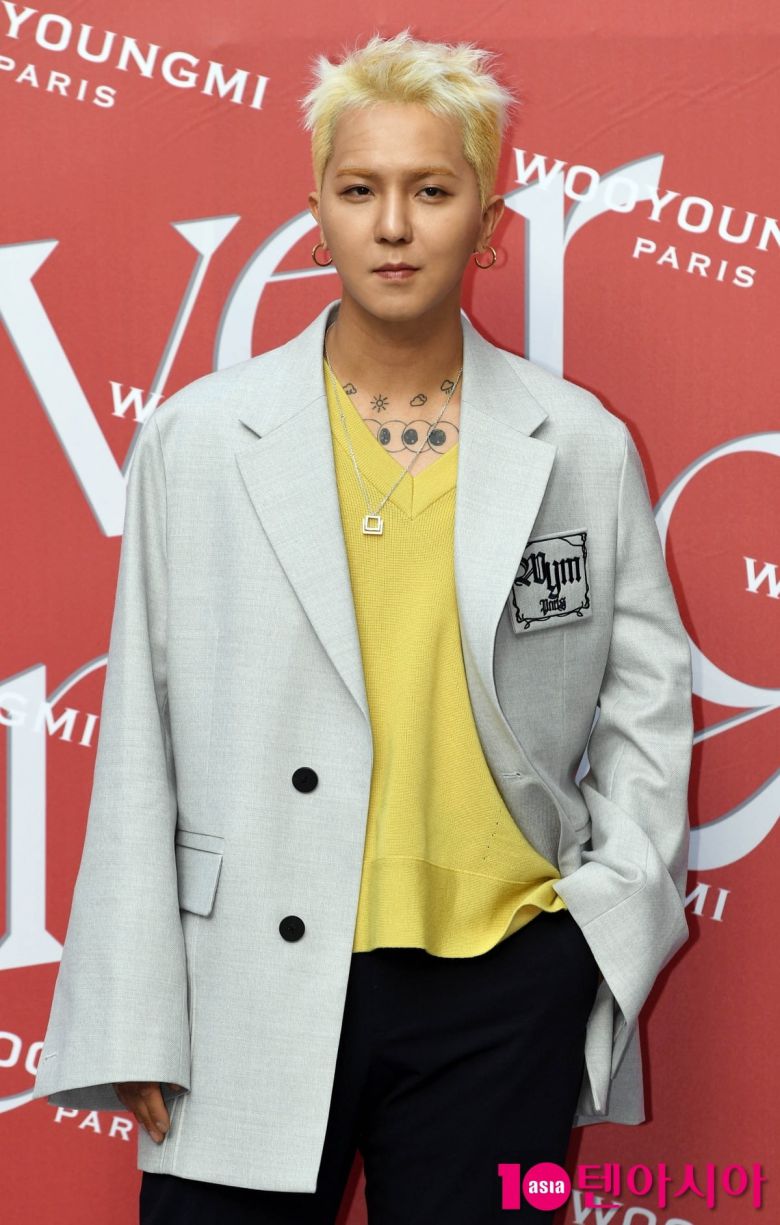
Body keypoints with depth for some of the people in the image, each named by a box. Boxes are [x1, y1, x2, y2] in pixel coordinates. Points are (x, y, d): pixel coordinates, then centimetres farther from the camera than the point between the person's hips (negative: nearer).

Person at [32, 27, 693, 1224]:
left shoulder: (583, 446, 3)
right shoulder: (199, 440, 1)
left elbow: (646, 692, 13)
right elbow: (142, 742, 2)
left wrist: (613, 896, 1)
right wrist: (135, 1022, 0)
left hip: (502, 992, 1)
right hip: (249, 1006, 0)